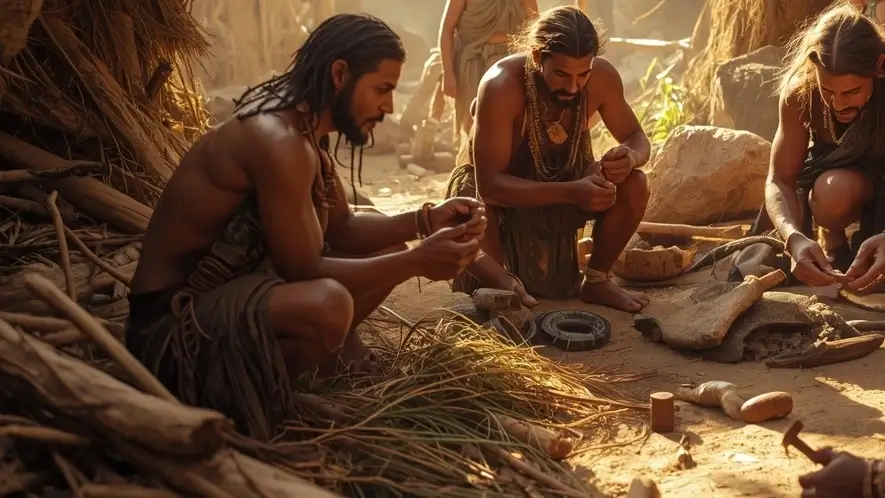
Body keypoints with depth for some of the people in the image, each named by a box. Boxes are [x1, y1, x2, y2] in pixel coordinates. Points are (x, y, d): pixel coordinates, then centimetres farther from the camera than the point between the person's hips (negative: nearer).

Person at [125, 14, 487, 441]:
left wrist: (425, 221, -2)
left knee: (387, 253, 10)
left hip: (238, 288, 10)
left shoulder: (306, 131, 5)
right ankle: (228, 398, -12)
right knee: (328, 305, -37)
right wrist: (418, 262, -21)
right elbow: (304, 271, -25)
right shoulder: (279, 142, -25)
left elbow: (341, 229, 12)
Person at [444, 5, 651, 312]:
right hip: (498, 193, -5)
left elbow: (637, 138, -4)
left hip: (565, 183, 5)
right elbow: (489, 184, -33)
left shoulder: (602, 77, -19)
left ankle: (596, 281, -1)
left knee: (633, 186, -22)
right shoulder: (501, 86, -32)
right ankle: (506, 283, -2)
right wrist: (571, 192, -45)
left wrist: (630, 157, -31)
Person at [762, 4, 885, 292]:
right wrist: (794, 237, -47)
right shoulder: (800, 93, -27)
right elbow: (779, 180, -25)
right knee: (834, 191, -36)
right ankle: (833, 241, -5)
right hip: (834, 175, 0)